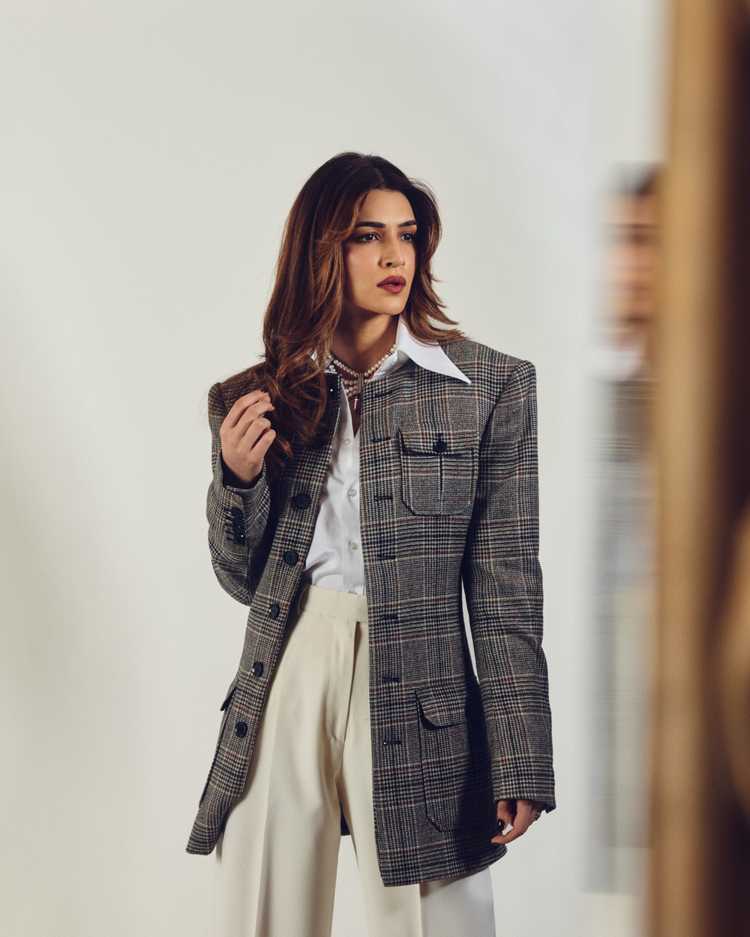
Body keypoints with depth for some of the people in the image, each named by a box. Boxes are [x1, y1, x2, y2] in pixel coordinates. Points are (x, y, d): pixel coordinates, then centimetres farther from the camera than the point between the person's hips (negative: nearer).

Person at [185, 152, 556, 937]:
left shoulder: (490, 386, -1)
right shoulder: (253, 400, 7)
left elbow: (506, 588, -3)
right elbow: (244, 580, 12)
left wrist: (519, 762, -7)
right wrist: (237, 478, -7)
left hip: (418, 702, -2)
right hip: (283, 687, 3)